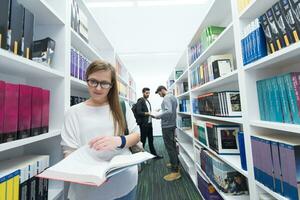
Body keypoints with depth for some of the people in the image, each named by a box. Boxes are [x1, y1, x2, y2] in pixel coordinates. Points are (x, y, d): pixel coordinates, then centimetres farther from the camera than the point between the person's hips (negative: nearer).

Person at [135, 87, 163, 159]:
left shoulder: (148, 101, 17)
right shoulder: (140, 101, -9)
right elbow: (138, 112, -18)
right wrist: (148, 113, -25)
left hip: (149, 123, 8)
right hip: (143, 124, -8)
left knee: (151, 140, 15)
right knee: (143, 140, 4)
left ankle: (154, 154, 26)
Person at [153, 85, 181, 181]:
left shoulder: (167, 98, -17)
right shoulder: (173, 96, 13)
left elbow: (168, 111, -29)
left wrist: (157, 116, -19)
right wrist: (161, 112, 16)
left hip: (167, 126, -10)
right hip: (172, 124, 10)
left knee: (170, 147, -3)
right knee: (173, 145, 20)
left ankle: (175, 171, 6)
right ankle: (175, 163, 36)